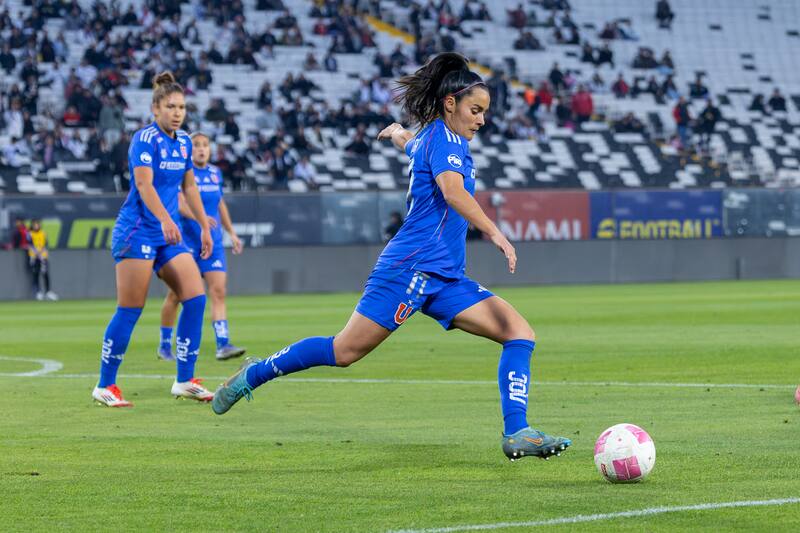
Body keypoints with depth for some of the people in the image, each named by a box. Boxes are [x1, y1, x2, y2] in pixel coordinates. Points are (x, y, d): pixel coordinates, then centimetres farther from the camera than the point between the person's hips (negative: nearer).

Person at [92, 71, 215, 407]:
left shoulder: (183, 141, 11)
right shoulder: (145, 139, -13)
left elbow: (189, 185, 22)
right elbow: (144, 184, -26)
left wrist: (204, 227, 20)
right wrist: (165, 219, -40)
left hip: (168, 235, 7)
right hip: (136, 230, -7)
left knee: (196, 297, -5)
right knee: (130, 310, -7)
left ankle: (185, 381, 1)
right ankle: (105, 386, 3)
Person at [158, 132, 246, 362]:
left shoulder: (215, 173, 10)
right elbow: (179, 204, -22)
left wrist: (232, 233, 24)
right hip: (186, 241, -5)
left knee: (218, 291, -10)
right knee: (176, 294, 3)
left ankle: (223, 345, -16)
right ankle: (164, 346, 17)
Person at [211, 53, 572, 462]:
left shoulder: (427, 138, 20)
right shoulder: (444, 137, -8)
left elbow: (410, 143, 46)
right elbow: (452, 190, -28)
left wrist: (397, 134, 71)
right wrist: (494, 233, -36)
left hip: (444, 278, 10)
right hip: (412, 267, -10)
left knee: (520, 334, -5)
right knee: (345, 351, -6)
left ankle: (517, 433, -13)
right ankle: (255, 374, 13)